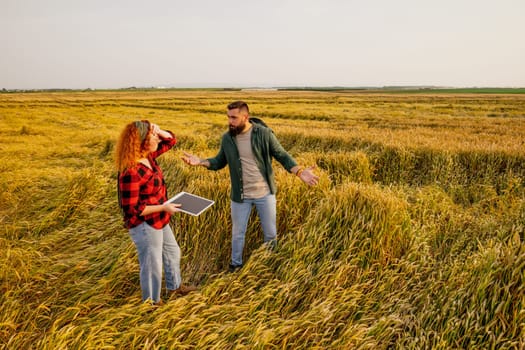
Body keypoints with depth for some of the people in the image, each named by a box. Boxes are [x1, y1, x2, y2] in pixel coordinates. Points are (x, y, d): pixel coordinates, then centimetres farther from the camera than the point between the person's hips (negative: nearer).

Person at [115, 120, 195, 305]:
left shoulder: (148, 155, -4)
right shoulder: (131, 172, -30)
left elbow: (171, 140, 9)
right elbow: (131, 209, -28)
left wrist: (159, 131, -13)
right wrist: (164, 207, -25)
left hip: (159, 220, 10)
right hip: (144, 225, -10)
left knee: (172, 252, 27)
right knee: (152, 265, 8)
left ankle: (174, 286, 51)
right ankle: (152, 303, 32)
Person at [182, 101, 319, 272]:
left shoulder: (264, 133, -15)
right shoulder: (227, 138, -6)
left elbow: (282, 156, -9)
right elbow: (220, 162, 6)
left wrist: (300, 171, -24)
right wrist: (200, 161, -11)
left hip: (265, 194, -1)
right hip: (240, 196, 2)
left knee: (270, 232, 16)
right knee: (238, 233, 17)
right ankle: (235, 264, 40)